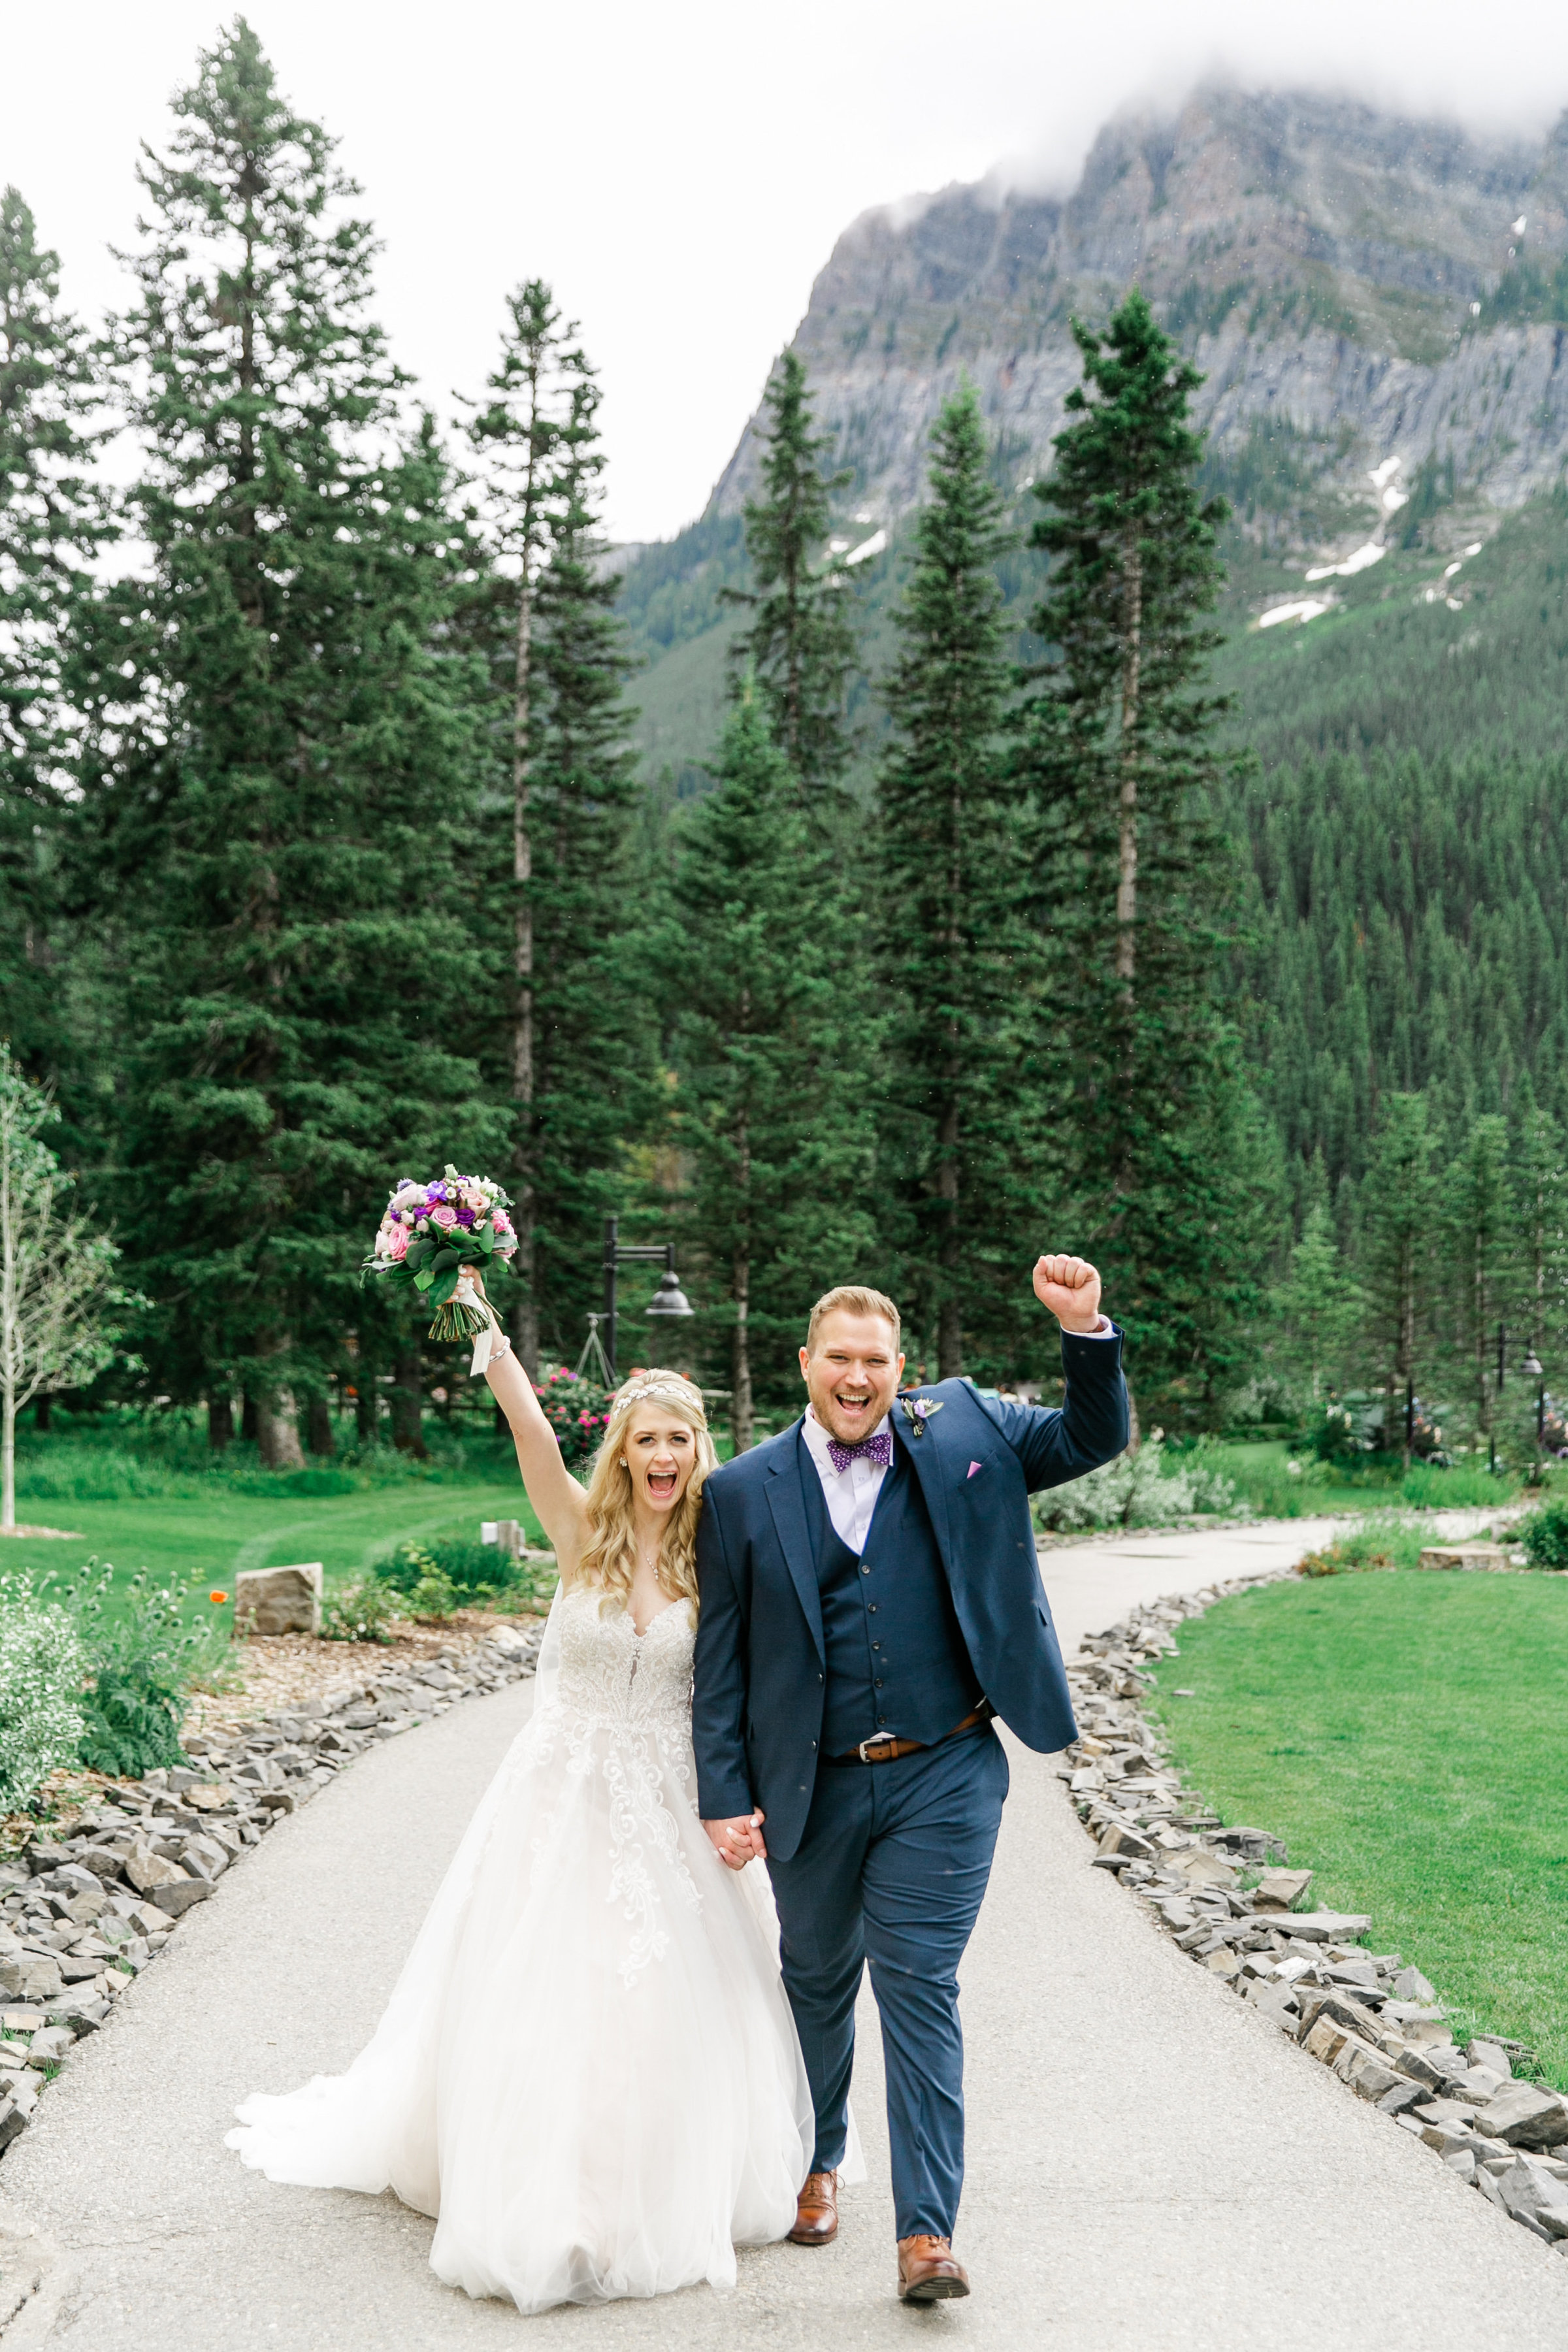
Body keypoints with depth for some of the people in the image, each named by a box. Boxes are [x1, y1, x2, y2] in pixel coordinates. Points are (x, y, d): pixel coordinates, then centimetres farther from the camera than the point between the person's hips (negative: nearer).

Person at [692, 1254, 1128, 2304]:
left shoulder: (961, 1430, -1)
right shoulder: (744, 1491, -3)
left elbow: (1095, 1439, 0)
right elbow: (720, 1659, -1)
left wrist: (1088, 1330, -18)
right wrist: (726, 1797, -4)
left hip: (944, 1779, -1)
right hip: (813, 1790, 2)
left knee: (920, 1986, -4)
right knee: (819, 1981, 20)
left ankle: (928, 2230, 4)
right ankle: (818, 2164, 44)